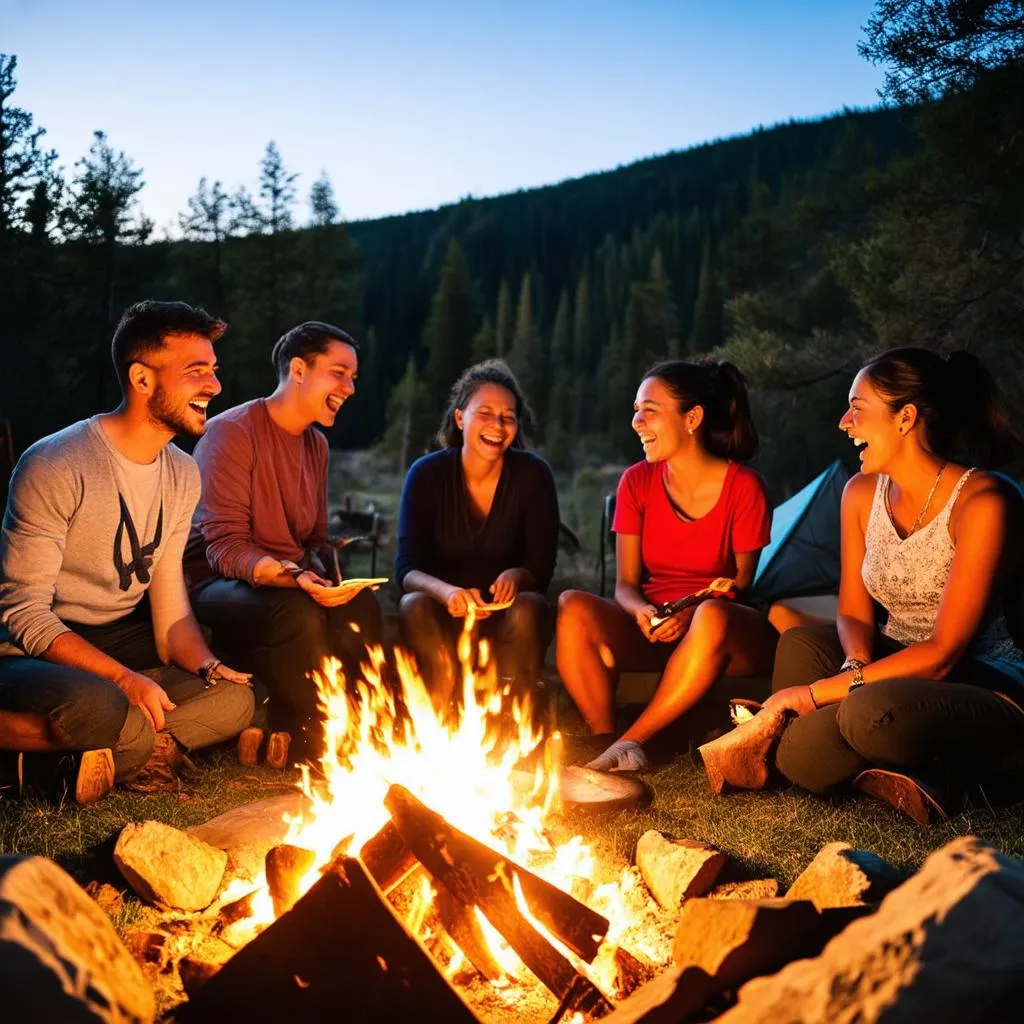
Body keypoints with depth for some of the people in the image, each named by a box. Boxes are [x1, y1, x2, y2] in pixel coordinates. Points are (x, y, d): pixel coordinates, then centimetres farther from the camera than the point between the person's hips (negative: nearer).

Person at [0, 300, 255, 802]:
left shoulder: (182, 474, 5)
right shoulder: (54, 466, -18)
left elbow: (169, 602, 6)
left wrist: (206, 666, -14)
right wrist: (125, 678, -29)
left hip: (122, 641, 8)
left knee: (236, 698, -12)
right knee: (98, 705, -39)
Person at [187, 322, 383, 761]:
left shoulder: (316, 444, 13)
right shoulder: (232, 432, -12)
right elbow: (224, 547, -18)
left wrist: (322, 574, -9)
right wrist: (290, 576, -35)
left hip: (290, 585, 7)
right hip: (215, 585, -6)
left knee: (360, 606, -25)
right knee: (299, 614, -36)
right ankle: (316, 747, -18)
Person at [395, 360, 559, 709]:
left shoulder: (533, 474, -7)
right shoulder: (427, 474, -7)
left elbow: (541, 566, -6)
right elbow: (407, 569, -14)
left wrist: (516, 576, -31)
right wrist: (447, 592, -37)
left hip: (506, 618, 0)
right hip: (446, 615, 0)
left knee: (529, 607, -32)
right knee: (415, 607, -31)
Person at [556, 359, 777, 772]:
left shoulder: (743, 486, -8)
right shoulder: (637, 481, 1)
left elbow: (742, 580, -2)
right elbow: (626, 582, 2)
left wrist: (691, 614, -21)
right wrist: (642, 612, -22)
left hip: (719, 630, -2)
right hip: (650, 631, 3)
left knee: (712, 616, -39)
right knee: (573, 606, -26)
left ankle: (630, 741, -25)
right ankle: (605, 739, -25)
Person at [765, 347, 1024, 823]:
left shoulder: (982, 502, -19)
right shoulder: (862, 493, 2)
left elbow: (942, 654, -21)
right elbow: (854, 613, 6)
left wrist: (820, 691, -22)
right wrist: (857, 664, -19)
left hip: (982, 687, -6)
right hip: (897, 668, 7)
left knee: (871, 712, -37)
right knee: (801, 643, -23)